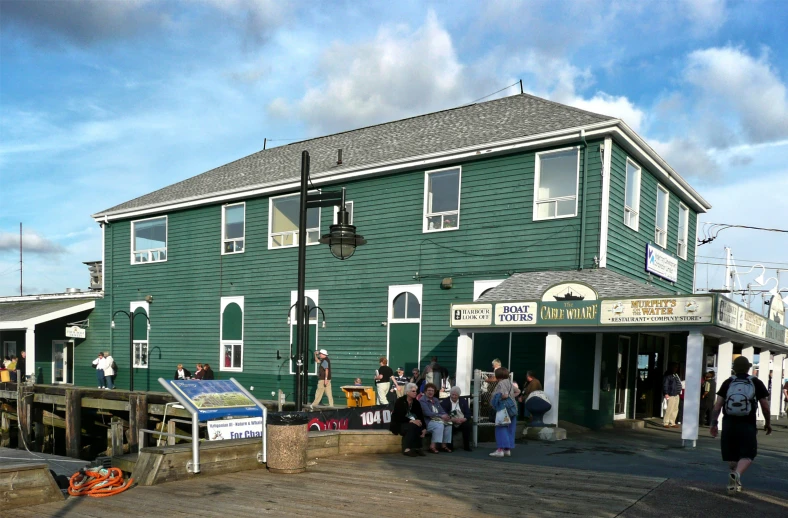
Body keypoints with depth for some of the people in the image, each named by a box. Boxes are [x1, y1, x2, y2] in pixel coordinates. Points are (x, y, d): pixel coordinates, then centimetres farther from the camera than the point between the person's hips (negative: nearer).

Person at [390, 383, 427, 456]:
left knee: (419, 427, -28)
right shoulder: (400, 401, -10)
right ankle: (406, 449, -29)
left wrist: (424, 428, -20)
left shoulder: (416, 402, 5)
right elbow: (399, 417, -18)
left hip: (412, 423, 5)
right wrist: (411, 421, -29)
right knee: (412, 427, -34)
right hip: (399, 424, -5)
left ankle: (417, 448, -19)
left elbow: (421, 416, -4)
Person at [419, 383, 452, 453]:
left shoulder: (436, 400, 18)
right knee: (439, 425, -32)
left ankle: (444, 445, -15)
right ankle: (432, 446, -30)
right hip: (427, 421, -7)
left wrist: (446, 416, -12)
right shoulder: (422, 400, -7)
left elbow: (441, 411, 11)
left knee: (448, 424, -19)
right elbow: (428, 413, -18)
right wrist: (441, 416, -25)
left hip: (437, 419, 7)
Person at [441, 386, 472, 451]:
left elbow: (468, 414, 7)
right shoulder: (444, 402, 4)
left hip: (462, 421, 2)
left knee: (468, 425, -28)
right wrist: (453, 419, -21)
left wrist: (464, 419, -16)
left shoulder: (463, 401, 14)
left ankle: (466, 446, -14)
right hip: (451, 422, -2)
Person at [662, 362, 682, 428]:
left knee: (675, 409, 11)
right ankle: (665, 423, -1)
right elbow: (665, 385, -14)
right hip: (671, 395, -9)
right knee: (669, 409, -10)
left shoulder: (676, 375, 17)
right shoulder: (668, 375, -9)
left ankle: (672, 423, 19)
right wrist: (666, 393, -20)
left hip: (676, 395, 9)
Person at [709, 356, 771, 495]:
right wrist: (768, 423, 15)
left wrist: (714, 423, 2)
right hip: (747, 425, -2)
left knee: (731, 455, 15)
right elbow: (765, 406, 1)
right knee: (747, 455, 0)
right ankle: (736, 474, -27)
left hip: (729, 424, 2)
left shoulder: (727, 383, 4)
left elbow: (717, 405, -2)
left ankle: (734, 482, 26)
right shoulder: (756, 383, 2)